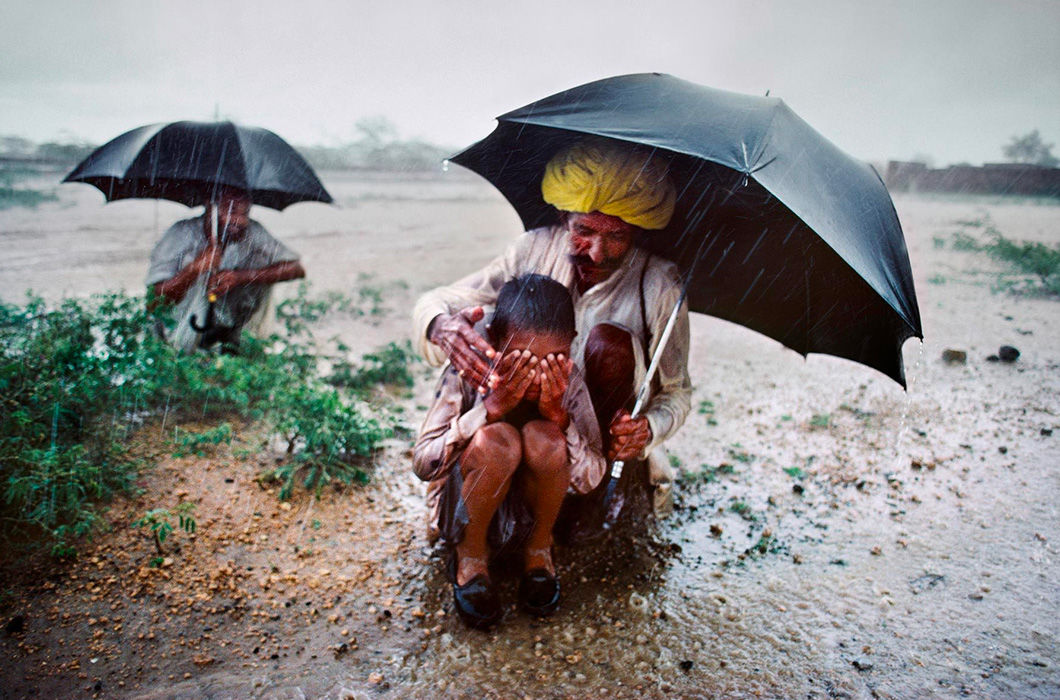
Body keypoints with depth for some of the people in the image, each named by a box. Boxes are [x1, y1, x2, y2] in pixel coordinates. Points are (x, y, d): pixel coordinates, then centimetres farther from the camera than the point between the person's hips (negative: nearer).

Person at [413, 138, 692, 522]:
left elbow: (677, 392, -8)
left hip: (608, 431, -1)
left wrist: (649, 428, -34)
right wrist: (441, 326, -41)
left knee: (610, 341, -29)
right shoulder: (537, 248, -12)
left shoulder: (657, 285, -17)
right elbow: (434, 302, -13)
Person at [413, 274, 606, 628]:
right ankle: (471, 558, -5)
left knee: (543, 437, -30)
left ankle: (538, 552, -1)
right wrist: (492, 406, -32)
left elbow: (590, 480, -13)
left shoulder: (570, 382, -14)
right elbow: (422, 465, -21)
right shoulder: (468, 371, -20)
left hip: (533, 514, 2)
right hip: (465, 515, -2)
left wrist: (558, 415, -30)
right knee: (497, 439, -34)